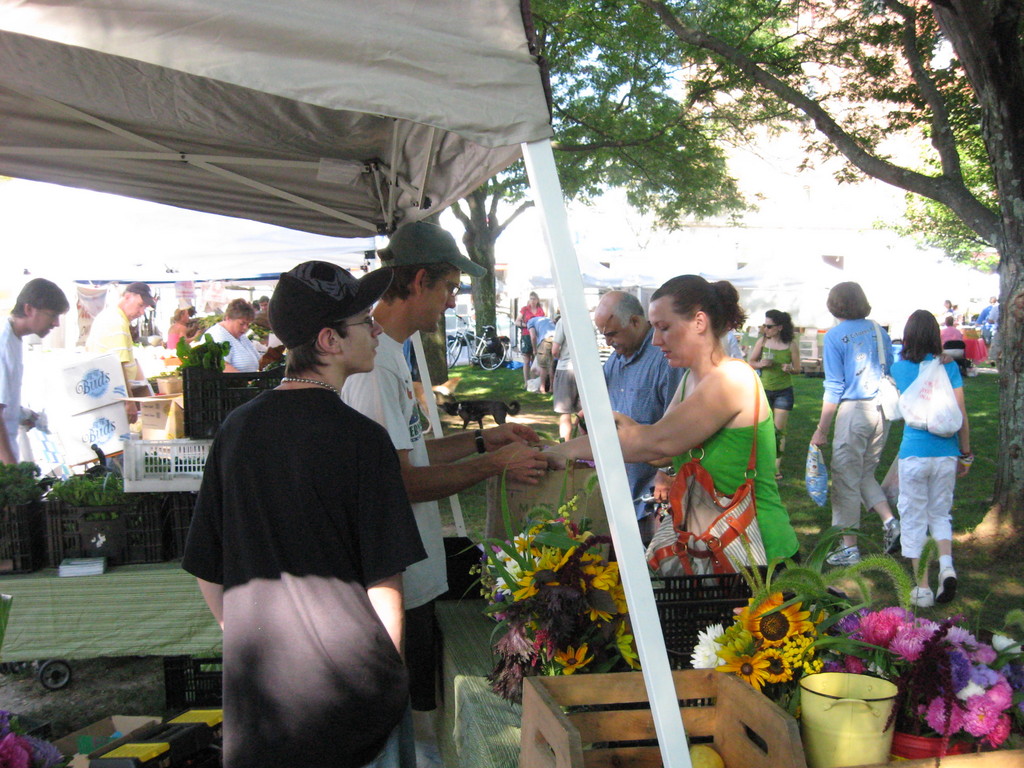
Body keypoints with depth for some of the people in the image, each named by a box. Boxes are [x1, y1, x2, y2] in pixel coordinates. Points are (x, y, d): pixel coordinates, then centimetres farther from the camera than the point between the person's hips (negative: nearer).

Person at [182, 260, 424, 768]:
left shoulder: (236, 428, -1)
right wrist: (390, 668, 1)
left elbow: (207, 574, 5)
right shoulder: (360, 438, -16)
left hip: (256, 691, 5)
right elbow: (384, 583, -14)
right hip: (349, 687, -4)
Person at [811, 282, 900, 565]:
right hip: (883, 410, 6)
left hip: (854, 411, -6)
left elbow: (834, 388, -10)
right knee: (866, 474, 21)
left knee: (846, 479, 4)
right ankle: (890, 521, 4)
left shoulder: (835, 336, -8)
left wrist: (822, 430, -5)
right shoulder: (878, 330, 7)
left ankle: (849, 547, 9)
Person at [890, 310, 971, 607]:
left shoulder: (899, 369, -1)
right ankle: (946, 564, -5)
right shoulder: (948, 367, -2)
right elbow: (961, 416, -1)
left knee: (914, 519, 7)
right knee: (940, 513, 18)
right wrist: (966, 454, 8)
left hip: (913, 453, -1)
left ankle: (922, 589, 9)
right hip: (946, 453, 1)